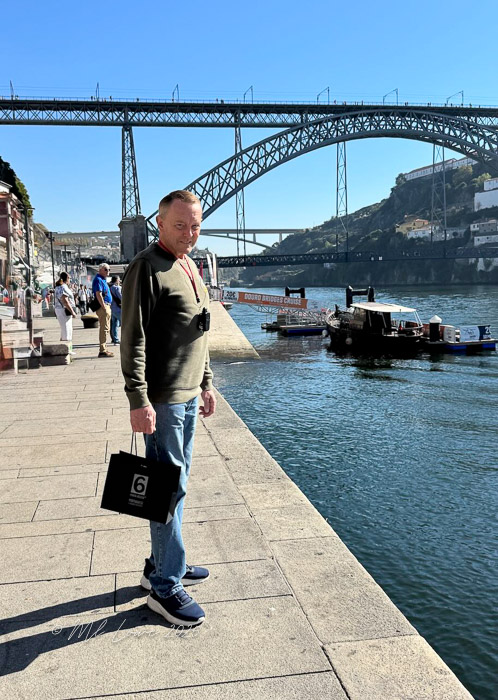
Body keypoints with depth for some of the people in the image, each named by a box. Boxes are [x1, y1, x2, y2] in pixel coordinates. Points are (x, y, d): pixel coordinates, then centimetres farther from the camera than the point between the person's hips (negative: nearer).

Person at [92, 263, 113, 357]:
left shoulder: (103, 279, 20)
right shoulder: (98, 280, -12)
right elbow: (98, 295, -21)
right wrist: (104, 308, -24)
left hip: (106, 306, 11)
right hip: (103, 307, -11)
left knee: (105, 328, 14)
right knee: (104, 328, -11)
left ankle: (104, 349, 21)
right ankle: (102, 351, -11)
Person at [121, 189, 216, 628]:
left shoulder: (189, 268, 15)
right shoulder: (146, 268, -13)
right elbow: (133, 340, -18)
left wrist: (206, 384, 20)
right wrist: (139, 401, -23)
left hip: (188, 395, 9)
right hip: (162, 399, -9)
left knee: (176, 483, 16)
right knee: (168, 487, -3)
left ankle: (162, 564, 30)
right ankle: (165, 587, 8)